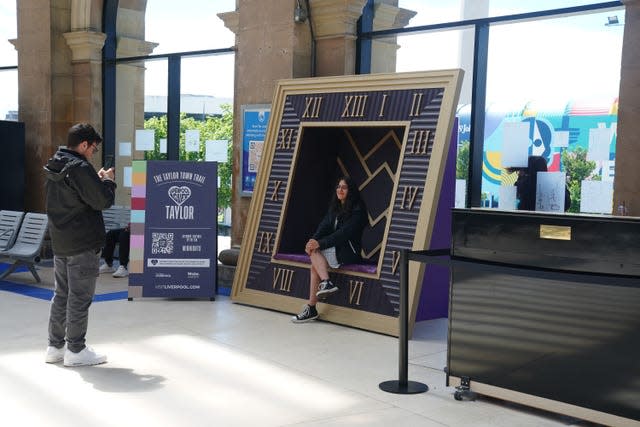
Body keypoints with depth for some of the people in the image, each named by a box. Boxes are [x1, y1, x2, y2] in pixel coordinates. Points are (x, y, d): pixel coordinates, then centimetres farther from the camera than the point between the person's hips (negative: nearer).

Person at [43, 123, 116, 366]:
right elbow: (103, 201, -19)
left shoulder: (54, 167, 12)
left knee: (61, 295, 15)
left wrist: (97, 180, 11)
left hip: (59, 243, 9)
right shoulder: (80, 168, -18)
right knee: (80, 297, -1)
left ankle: (55, 347, 20)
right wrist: (108, 181, -1)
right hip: (83, 244, -9)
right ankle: (75, 351, 5)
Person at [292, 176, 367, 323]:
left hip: (350, 252, -7)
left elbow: (344, 232, -20)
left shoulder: (357, 210, -10)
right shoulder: (334, 207, 14)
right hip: (336, 248, 7)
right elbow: (324, 226, 3)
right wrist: (313, 240, -17)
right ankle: (311, 308, -23)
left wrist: (320, 243, -26)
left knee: (314, 252, -22)